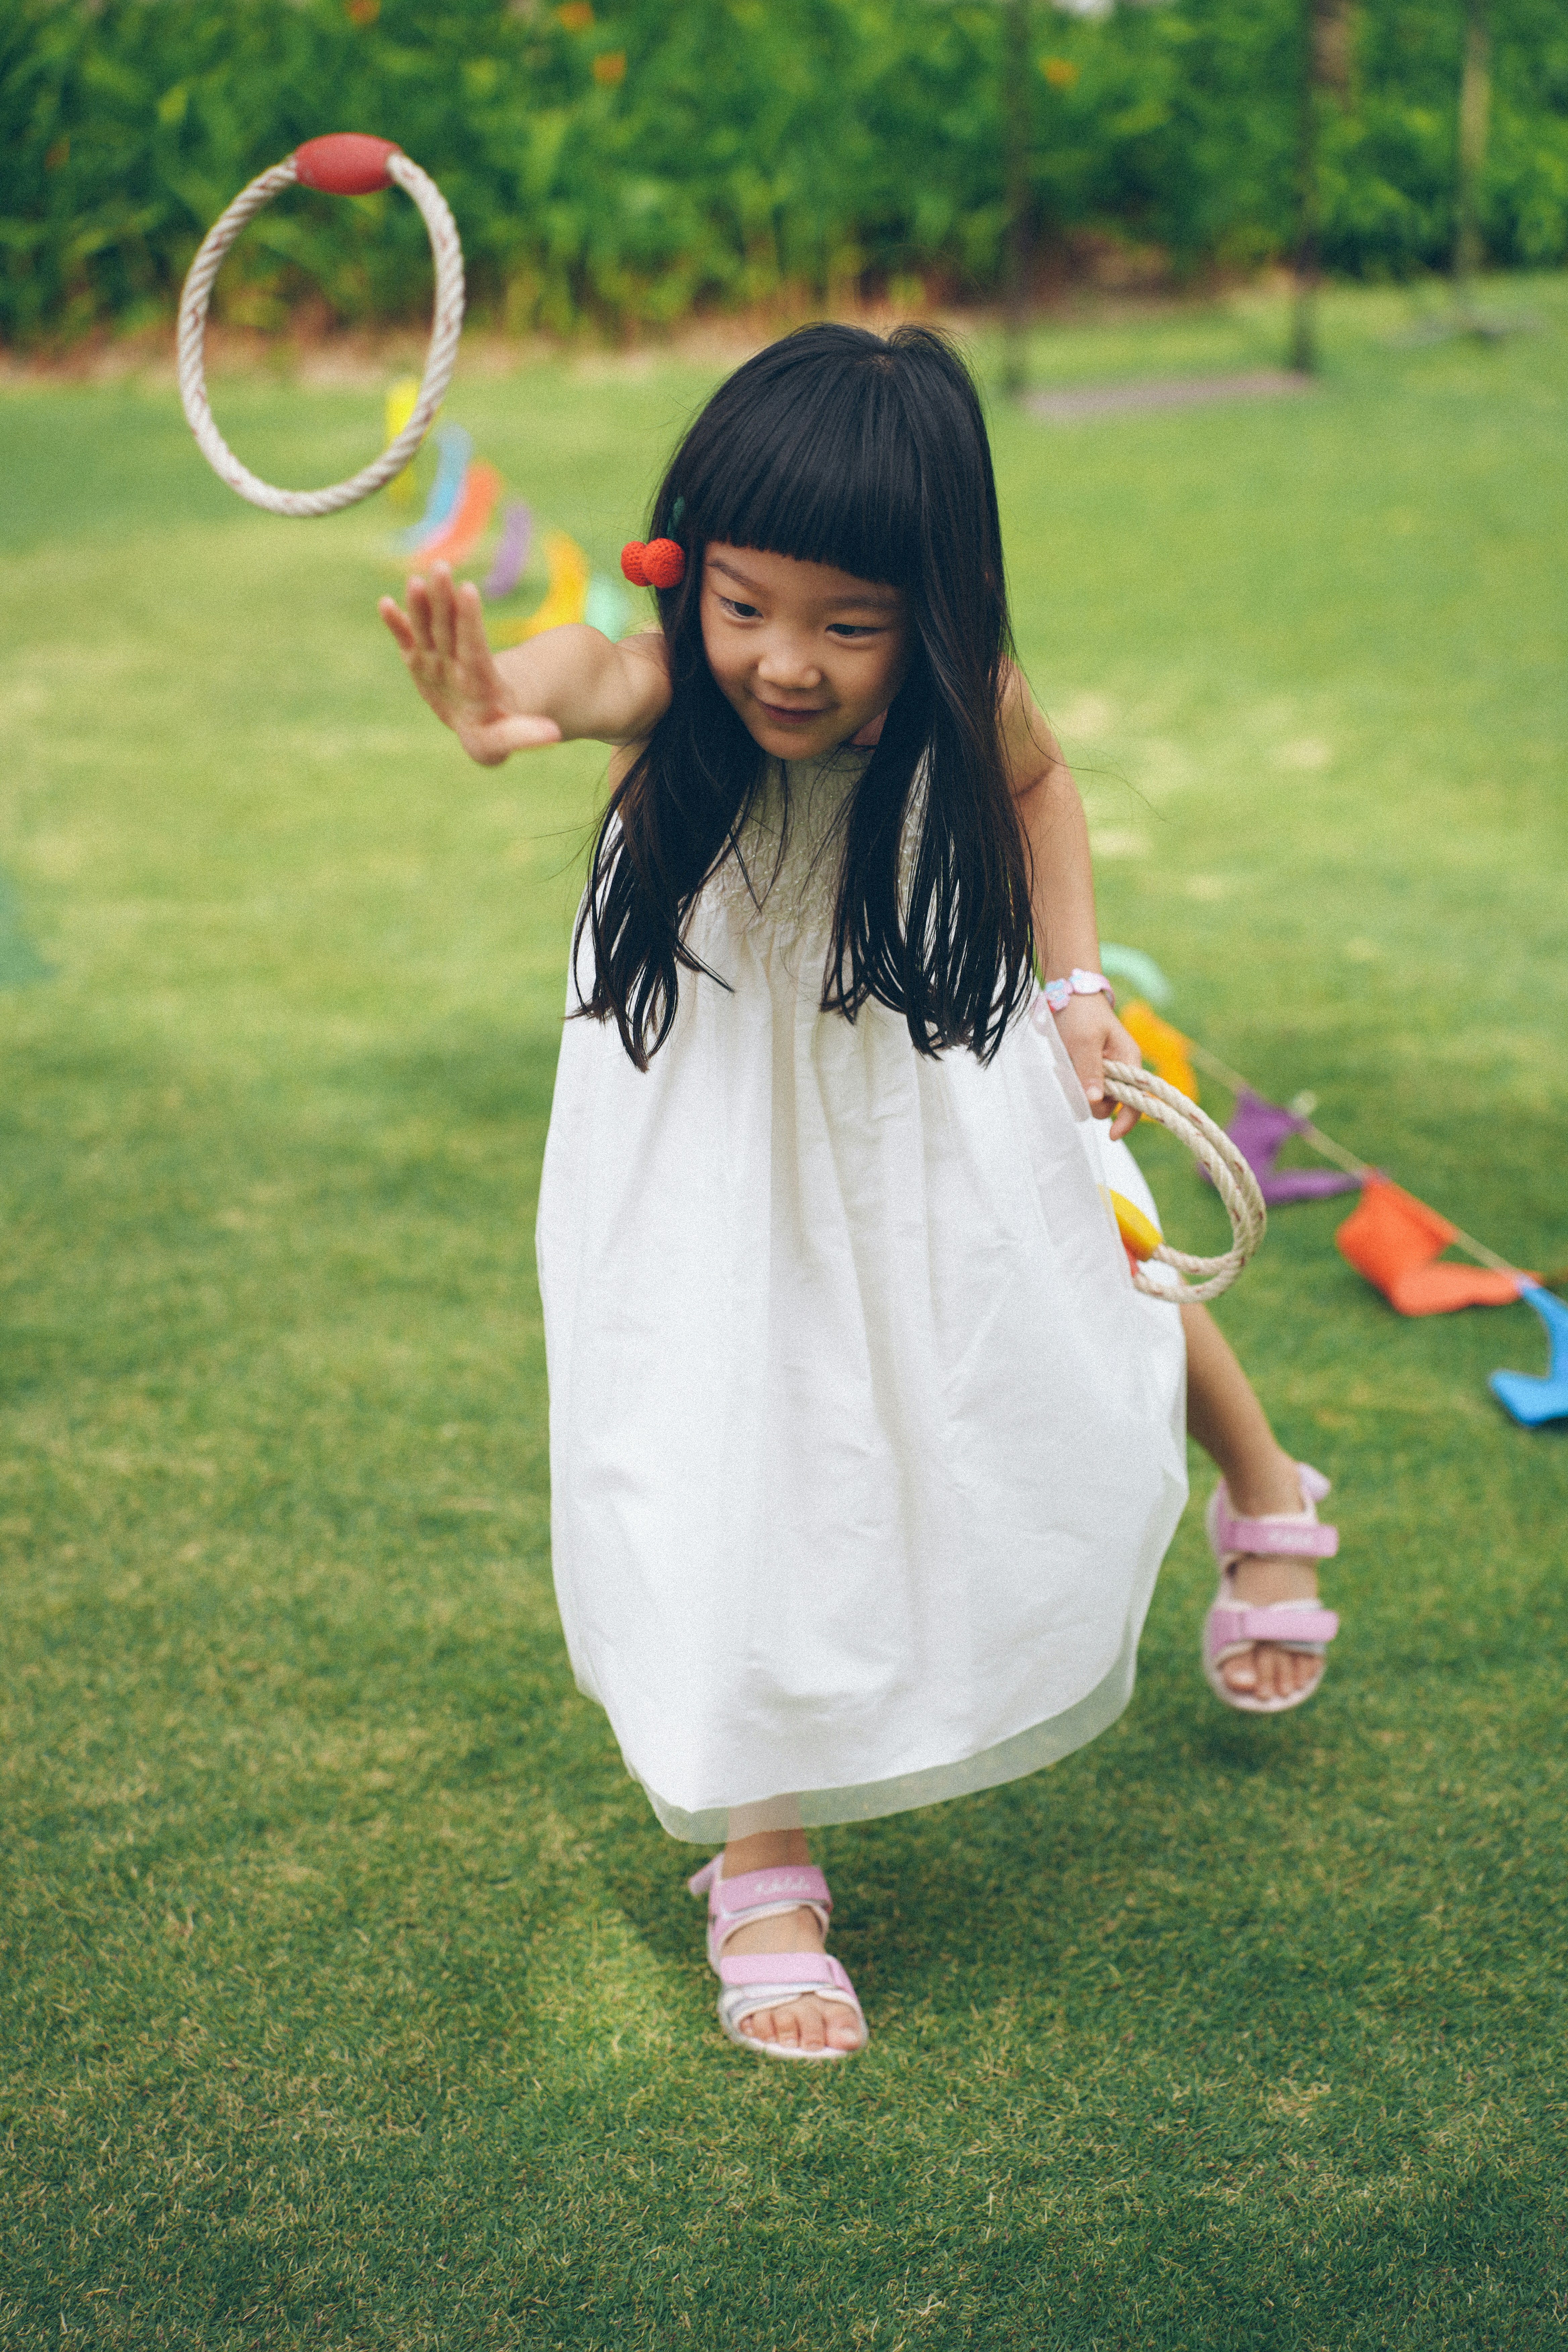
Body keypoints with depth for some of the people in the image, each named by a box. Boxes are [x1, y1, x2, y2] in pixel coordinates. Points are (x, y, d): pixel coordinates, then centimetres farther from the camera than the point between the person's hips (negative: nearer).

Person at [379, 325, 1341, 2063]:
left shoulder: (966, 701, -26)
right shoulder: (673, 685, -35)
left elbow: (1040, 787, -1)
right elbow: (587, 677, -61)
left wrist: (1074, 982, -10)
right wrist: (514, 696, -83)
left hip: (924, 1087, 2)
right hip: (705, 1119, -2)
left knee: (1105, 1286, 20)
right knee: (723, 1457, -4)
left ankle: (1265, 1494, 56)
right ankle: (757, 1870, 14)